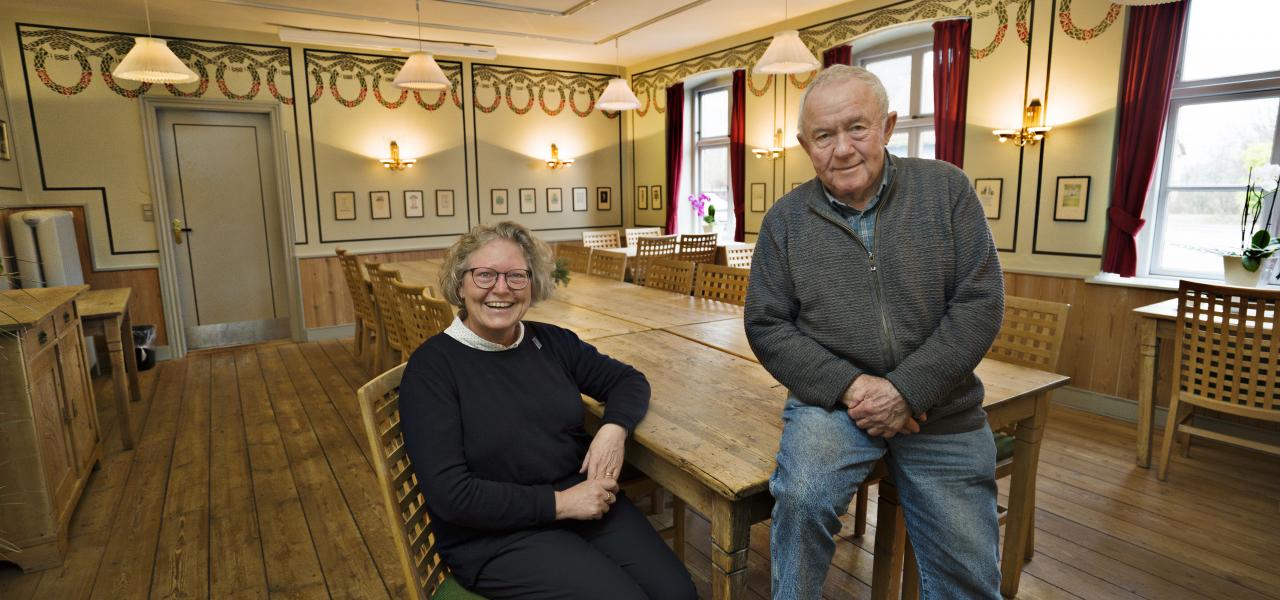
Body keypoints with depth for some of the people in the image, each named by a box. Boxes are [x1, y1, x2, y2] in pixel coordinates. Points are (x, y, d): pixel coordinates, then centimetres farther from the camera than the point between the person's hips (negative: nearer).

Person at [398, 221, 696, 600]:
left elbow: (627, 380, 12)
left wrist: (614, 428, -10)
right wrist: (560, 502, -18)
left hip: (586, 502, 5)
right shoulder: (432, 365, -11)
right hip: (497, 534, -4)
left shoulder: (552, 342, 4)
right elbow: (449, 494, -16)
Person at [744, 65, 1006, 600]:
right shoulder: (785, 220, -2)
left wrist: (907, 390, -17)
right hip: (832, 399, -1)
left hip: (939, 409, 2)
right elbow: (767, 326, -4)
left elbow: (980, 301, -7)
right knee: (802, 497, -30)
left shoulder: (946, 189, -3)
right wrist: (849, 386, -17)